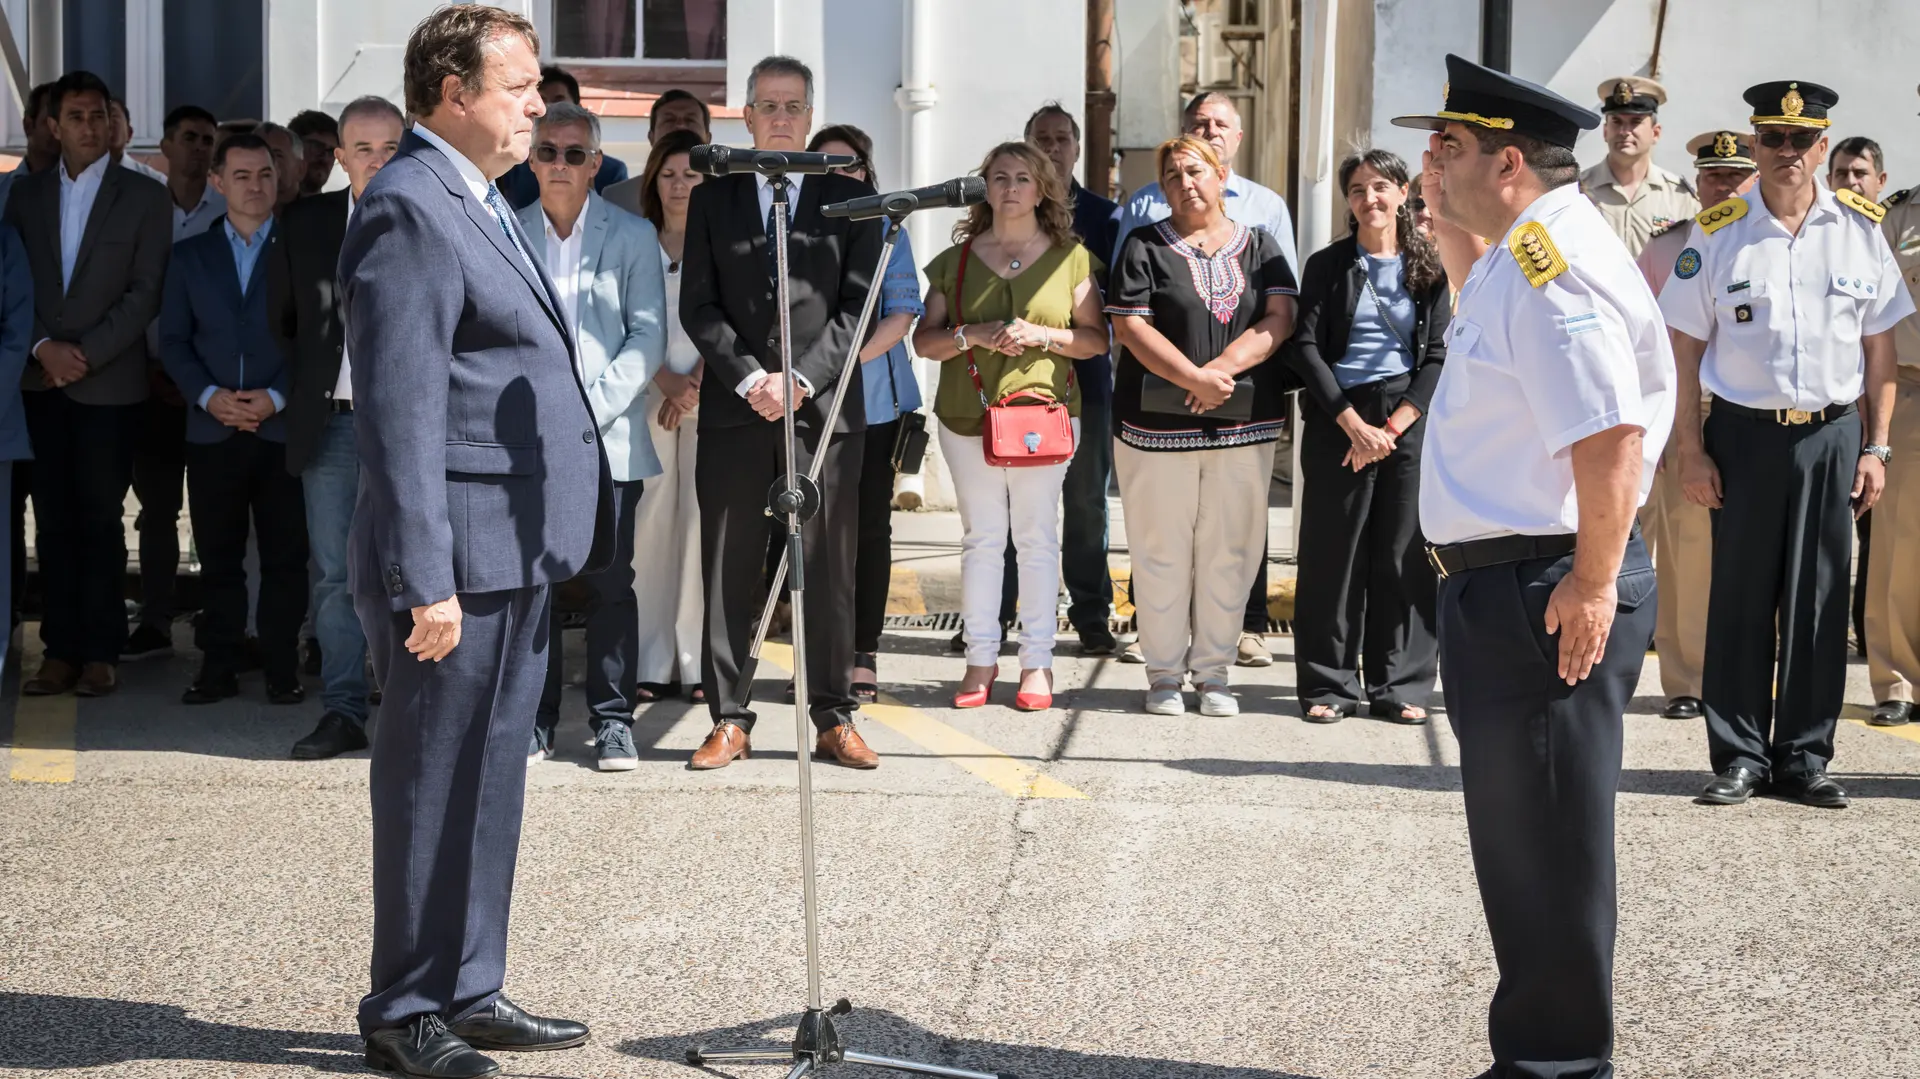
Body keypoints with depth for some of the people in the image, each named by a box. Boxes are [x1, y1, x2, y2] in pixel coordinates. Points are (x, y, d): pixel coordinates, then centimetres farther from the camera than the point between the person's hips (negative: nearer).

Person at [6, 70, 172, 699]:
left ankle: (100, 653, 4)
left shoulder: (144, 198, 1)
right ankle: (61, 649, 7)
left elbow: (145, 292, -4)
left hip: (110, 383, -3)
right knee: (54, 519, 3)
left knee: (101, 518, -1)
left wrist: (87, 354, -11)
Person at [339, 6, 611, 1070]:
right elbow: (400, 413, -20)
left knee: (489, 783, 16)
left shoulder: (480, 202, 17)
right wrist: (425, 580, -24)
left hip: (517, 556, 10)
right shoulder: (408, 210, -15)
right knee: (431, 787, 0)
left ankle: (469, 992, 26)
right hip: (458, 560, -10)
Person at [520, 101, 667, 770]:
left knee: (609, 582, -1)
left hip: (609, 438, -1)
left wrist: (592, 408, -11)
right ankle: (534, 722, 9)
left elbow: (648, 338, 0)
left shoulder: (632, 236, 7)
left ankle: (613, 721, 7)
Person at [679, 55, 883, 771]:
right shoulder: (713, 198, 10)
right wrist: (749, 378, -9)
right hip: (734, 410, 1)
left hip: (825, 407, -1)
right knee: (729, 571, 2)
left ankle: (834, 718, 8)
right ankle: (729, 720, 7)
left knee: (828, 569, 1)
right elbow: (698, 306, 4)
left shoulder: (850, 198, 8)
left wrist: (800, 378, -11)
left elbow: (857, 305, 1)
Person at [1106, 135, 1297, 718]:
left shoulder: (1260, 246, 12)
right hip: (1157, 423, -2)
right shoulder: (1145, 247, 4)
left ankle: (1213, 671, 14)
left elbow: (1278, 321, 1)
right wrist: (1194, 378, -16)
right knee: (1162, 550, 1)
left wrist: (1221, 369, -14)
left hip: (1244, 424, 2)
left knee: (1229, 550, 4)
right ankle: (1164, 674, 11)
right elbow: (1130, 327, -6)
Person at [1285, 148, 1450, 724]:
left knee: (1405, 553, 0)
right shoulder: (1327, 265, 6)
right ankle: (1328, 683, 8)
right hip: (1337, 419, -1)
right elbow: (1306, 348, -2)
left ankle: (1400, 685, 8)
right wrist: (1353, 422, -11)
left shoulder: (1429, 269, 8)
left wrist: (1393, 426, -9)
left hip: (1409, 421, 1)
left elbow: (1439, 356, 2)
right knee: (1332, 552, 1)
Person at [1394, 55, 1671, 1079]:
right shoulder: (1516, 256, 13)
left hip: (1545, 599, -11)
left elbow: (1612, 436, -28)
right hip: (1500, 586, 11)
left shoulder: (1553, 264, -21)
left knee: (1545, 850, 0)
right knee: (1517, 844, 20)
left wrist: (1592, 585, -25)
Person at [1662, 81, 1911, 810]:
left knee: (1819, 600, 6)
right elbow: (1683, 347, 0)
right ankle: (1739, 758, 13)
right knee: (1742, 599, 4)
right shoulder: (1717, 233, -1)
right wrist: (1689, 450, -5)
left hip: (1831, 435, 2)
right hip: (1743, 435, -1)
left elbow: (1880, 345, 6)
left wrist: (1875, 448, 2)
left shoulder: (1860, 229, 3)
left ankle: (1804, 757, 16)